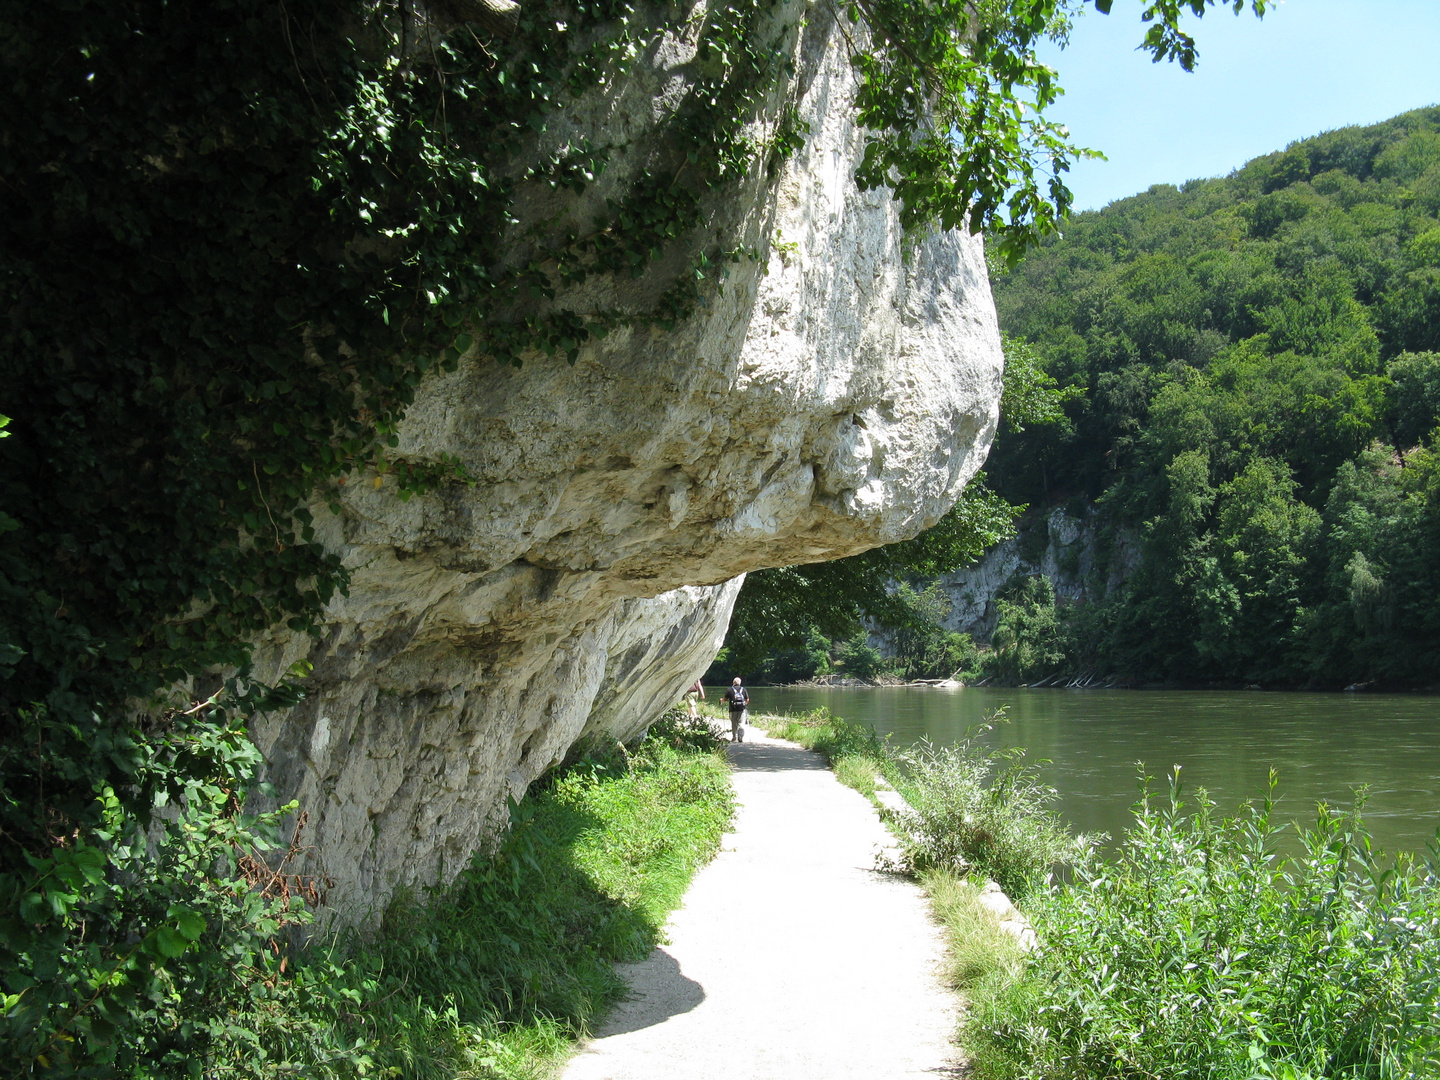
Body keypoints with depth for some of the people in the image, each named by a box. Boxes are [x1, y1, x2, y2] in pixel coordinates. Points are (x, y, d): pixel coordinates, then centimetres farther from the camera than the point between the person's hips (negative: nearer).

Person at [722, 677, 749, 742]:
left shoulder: (730, 690, 1)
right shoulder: (743, 689, 8)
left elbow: (725, 699, 5)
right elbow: (747, 699, 10)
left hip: (733, 709, -1)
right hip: (742, 709, 1)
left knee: (734, 724, 9)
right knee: (741, 723, 1)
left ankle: (734, 738, 11)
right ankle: (741, 737, -11)